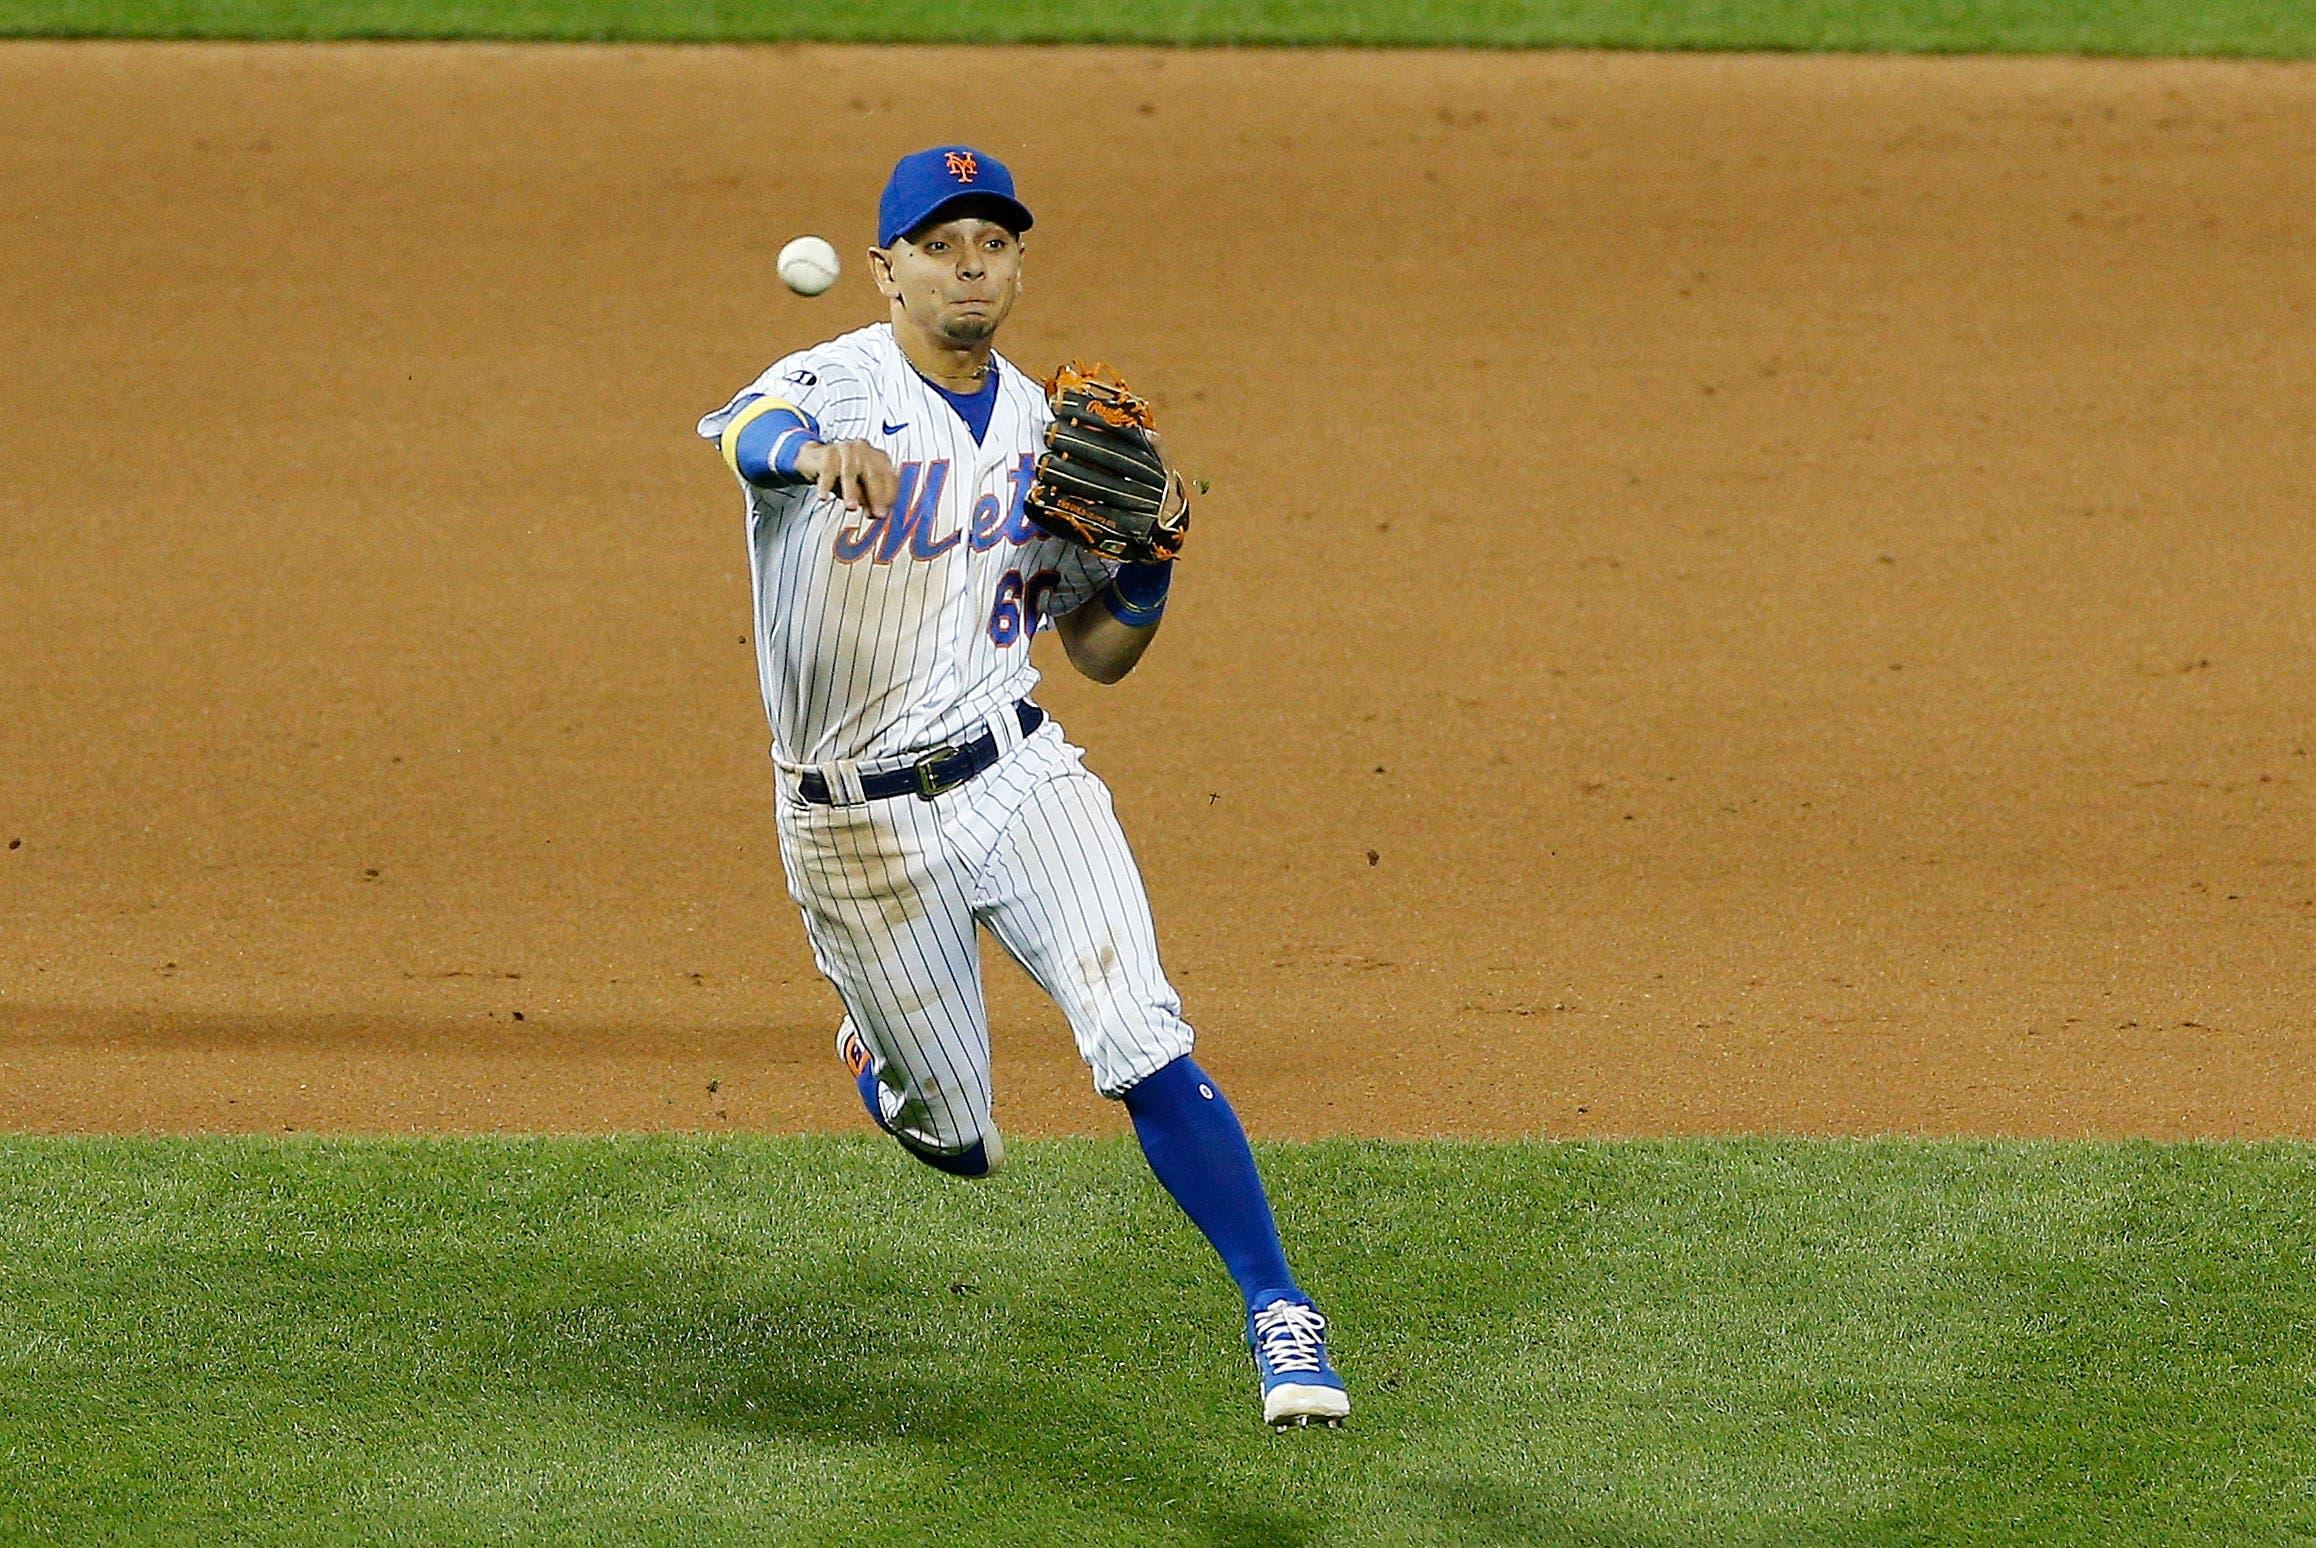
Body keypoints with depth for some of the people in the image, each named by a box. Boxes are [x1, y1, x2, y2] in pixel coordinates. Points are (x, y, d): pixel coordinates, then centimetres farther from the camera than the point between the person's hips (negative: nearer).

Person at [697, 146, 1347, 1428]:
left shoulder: (1044, 432, 5)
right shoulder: (840, 387, -12)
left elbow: (1101, 653, 11)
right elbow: (748, 430, -38)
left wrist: (1151, 555, -11)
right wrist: (823, 453, -62)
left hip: (1017, 775, 3)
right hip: (859, 826, -3)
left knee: (1142, 1050, -18)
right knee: (955, 1142, 9)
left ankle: (1276, 1309, -8)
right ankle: (878, 1046, 45)